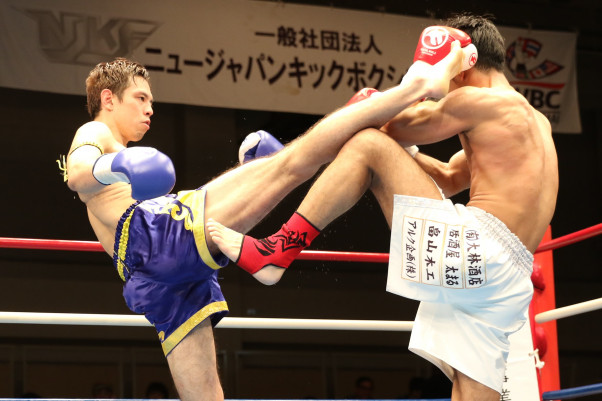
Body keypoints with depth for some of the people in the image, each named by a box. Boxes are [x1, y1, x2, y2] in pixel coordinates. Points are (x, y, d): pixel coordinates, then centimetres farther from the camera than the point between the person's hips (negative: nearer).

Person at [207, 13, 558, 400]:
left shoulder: (477, 100, 2)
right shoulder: (535, 121, 30)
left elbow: (399, 130, 12)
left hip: (469, 249, -9)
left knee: (367, 145, -2)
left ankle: (276, 252, -10)